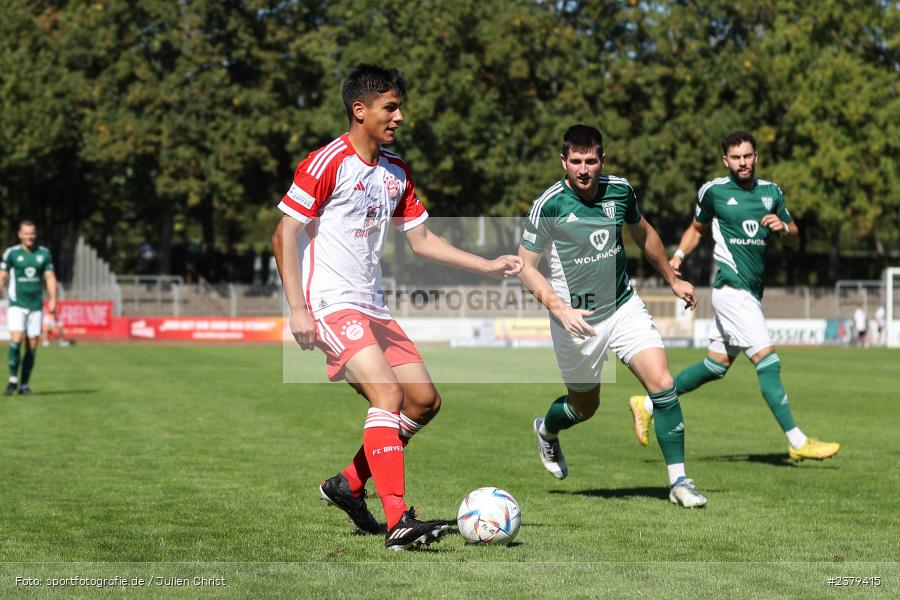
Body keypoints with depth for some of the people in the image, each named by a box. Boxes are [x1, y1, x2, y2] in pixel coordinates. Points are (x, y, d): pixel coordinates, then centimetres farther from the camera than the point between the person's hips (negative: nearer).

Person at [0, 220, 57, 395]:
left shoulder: (44, 253, 6)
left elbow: (50, 277, 6)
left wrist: (53, 299, -6)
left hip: (36, 305, 2)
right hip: (16, 304, -2)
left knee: (32, 347, 1)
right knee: (16, 340, -18)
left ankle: (24, 384, 11)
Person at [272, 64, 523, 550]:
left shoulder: (396, 172, 13)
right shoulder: (327, 163, -10)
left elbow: (421, 240, 20)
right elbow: (284, 235, -11)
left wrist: (489, 266, 11)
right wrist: (297, 308, -18)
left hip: (372, 308, 9)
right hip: (331, 305, -9)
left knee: (425, 401, 6)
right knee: (388, 393, -23)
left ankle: (349, 485, 19)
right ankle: (398, 522, -28)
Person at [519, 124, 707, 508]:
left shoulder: (620, 191, -3)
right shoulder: (549, 205, -17)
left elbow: (643, 234, 17)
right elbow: (526, 267, -11)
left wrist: (672, 279, 25)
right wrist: (559, 308, -25)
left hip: (624, 307, 3)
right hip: (576, 318, -3)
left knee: (662, 383, -14)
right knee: (585, 407, 12)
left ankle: (679, 481, -5)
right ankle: (546, 431, 49)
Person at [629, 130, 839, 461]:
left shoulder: (771, 192, 10)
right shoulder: (713, 191, 0)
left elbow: (793, 238, 15)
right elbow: (697, 228, 15)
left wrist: (783, 227, -7)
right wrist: (678, 254, -2)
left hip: (752, 291, 6)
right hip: (732, 287, -6)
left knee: (716, 365, 12)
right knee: (768, 362, -13)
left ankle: (648, 404, 26)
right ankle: (797, 442, -11)